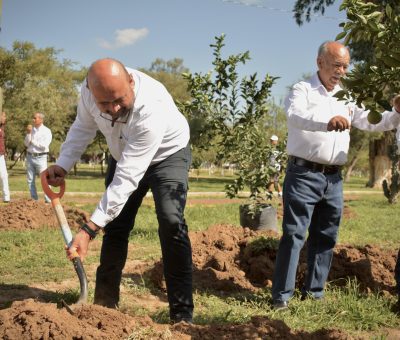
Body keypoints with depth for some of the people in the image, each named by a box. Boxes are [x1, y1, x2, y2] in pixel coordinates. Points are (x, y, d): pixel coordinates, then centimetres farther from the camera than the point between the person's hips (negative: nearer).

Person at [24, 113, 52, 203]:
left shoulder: (46, 131, -4)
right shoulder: (32, 129, 10)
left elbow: (44, 145, -16)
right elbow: (26, 144, 3)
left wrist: (33, 141, -6)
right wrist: (28, 133, -10)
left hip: (40, 157, -5)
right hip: (30, 156, 5)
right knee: (30, 179, 6)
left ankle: (48, 200, -5)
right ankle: (34, 199, 14)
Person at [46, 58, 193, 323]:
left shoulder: (151, 108, -44)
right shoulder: (91, 90, -26)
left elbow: (128, 177, -43)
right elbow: (83, 127, -3)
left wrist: (89, 230, -45)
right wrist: (62, 165, -19)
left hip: (167, 154, -5)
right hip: (126, 155, 6)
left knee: (171, 222, -22)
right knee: (115, 225, 5)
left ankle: (182, 316, -15)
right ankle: (105, 303, 20)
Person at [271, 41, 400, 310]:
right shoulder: (303, 90, -4)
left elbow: (370, 122, 14)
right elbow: (295, 115, -25)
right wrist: (327, 122, -44)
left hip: (334, 179, 7)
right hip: (304, 174, -6)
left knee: (325, 237, 10)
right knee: (294, 235, -7)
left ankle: (314, 292, 20)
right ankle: (282, 296, -4)